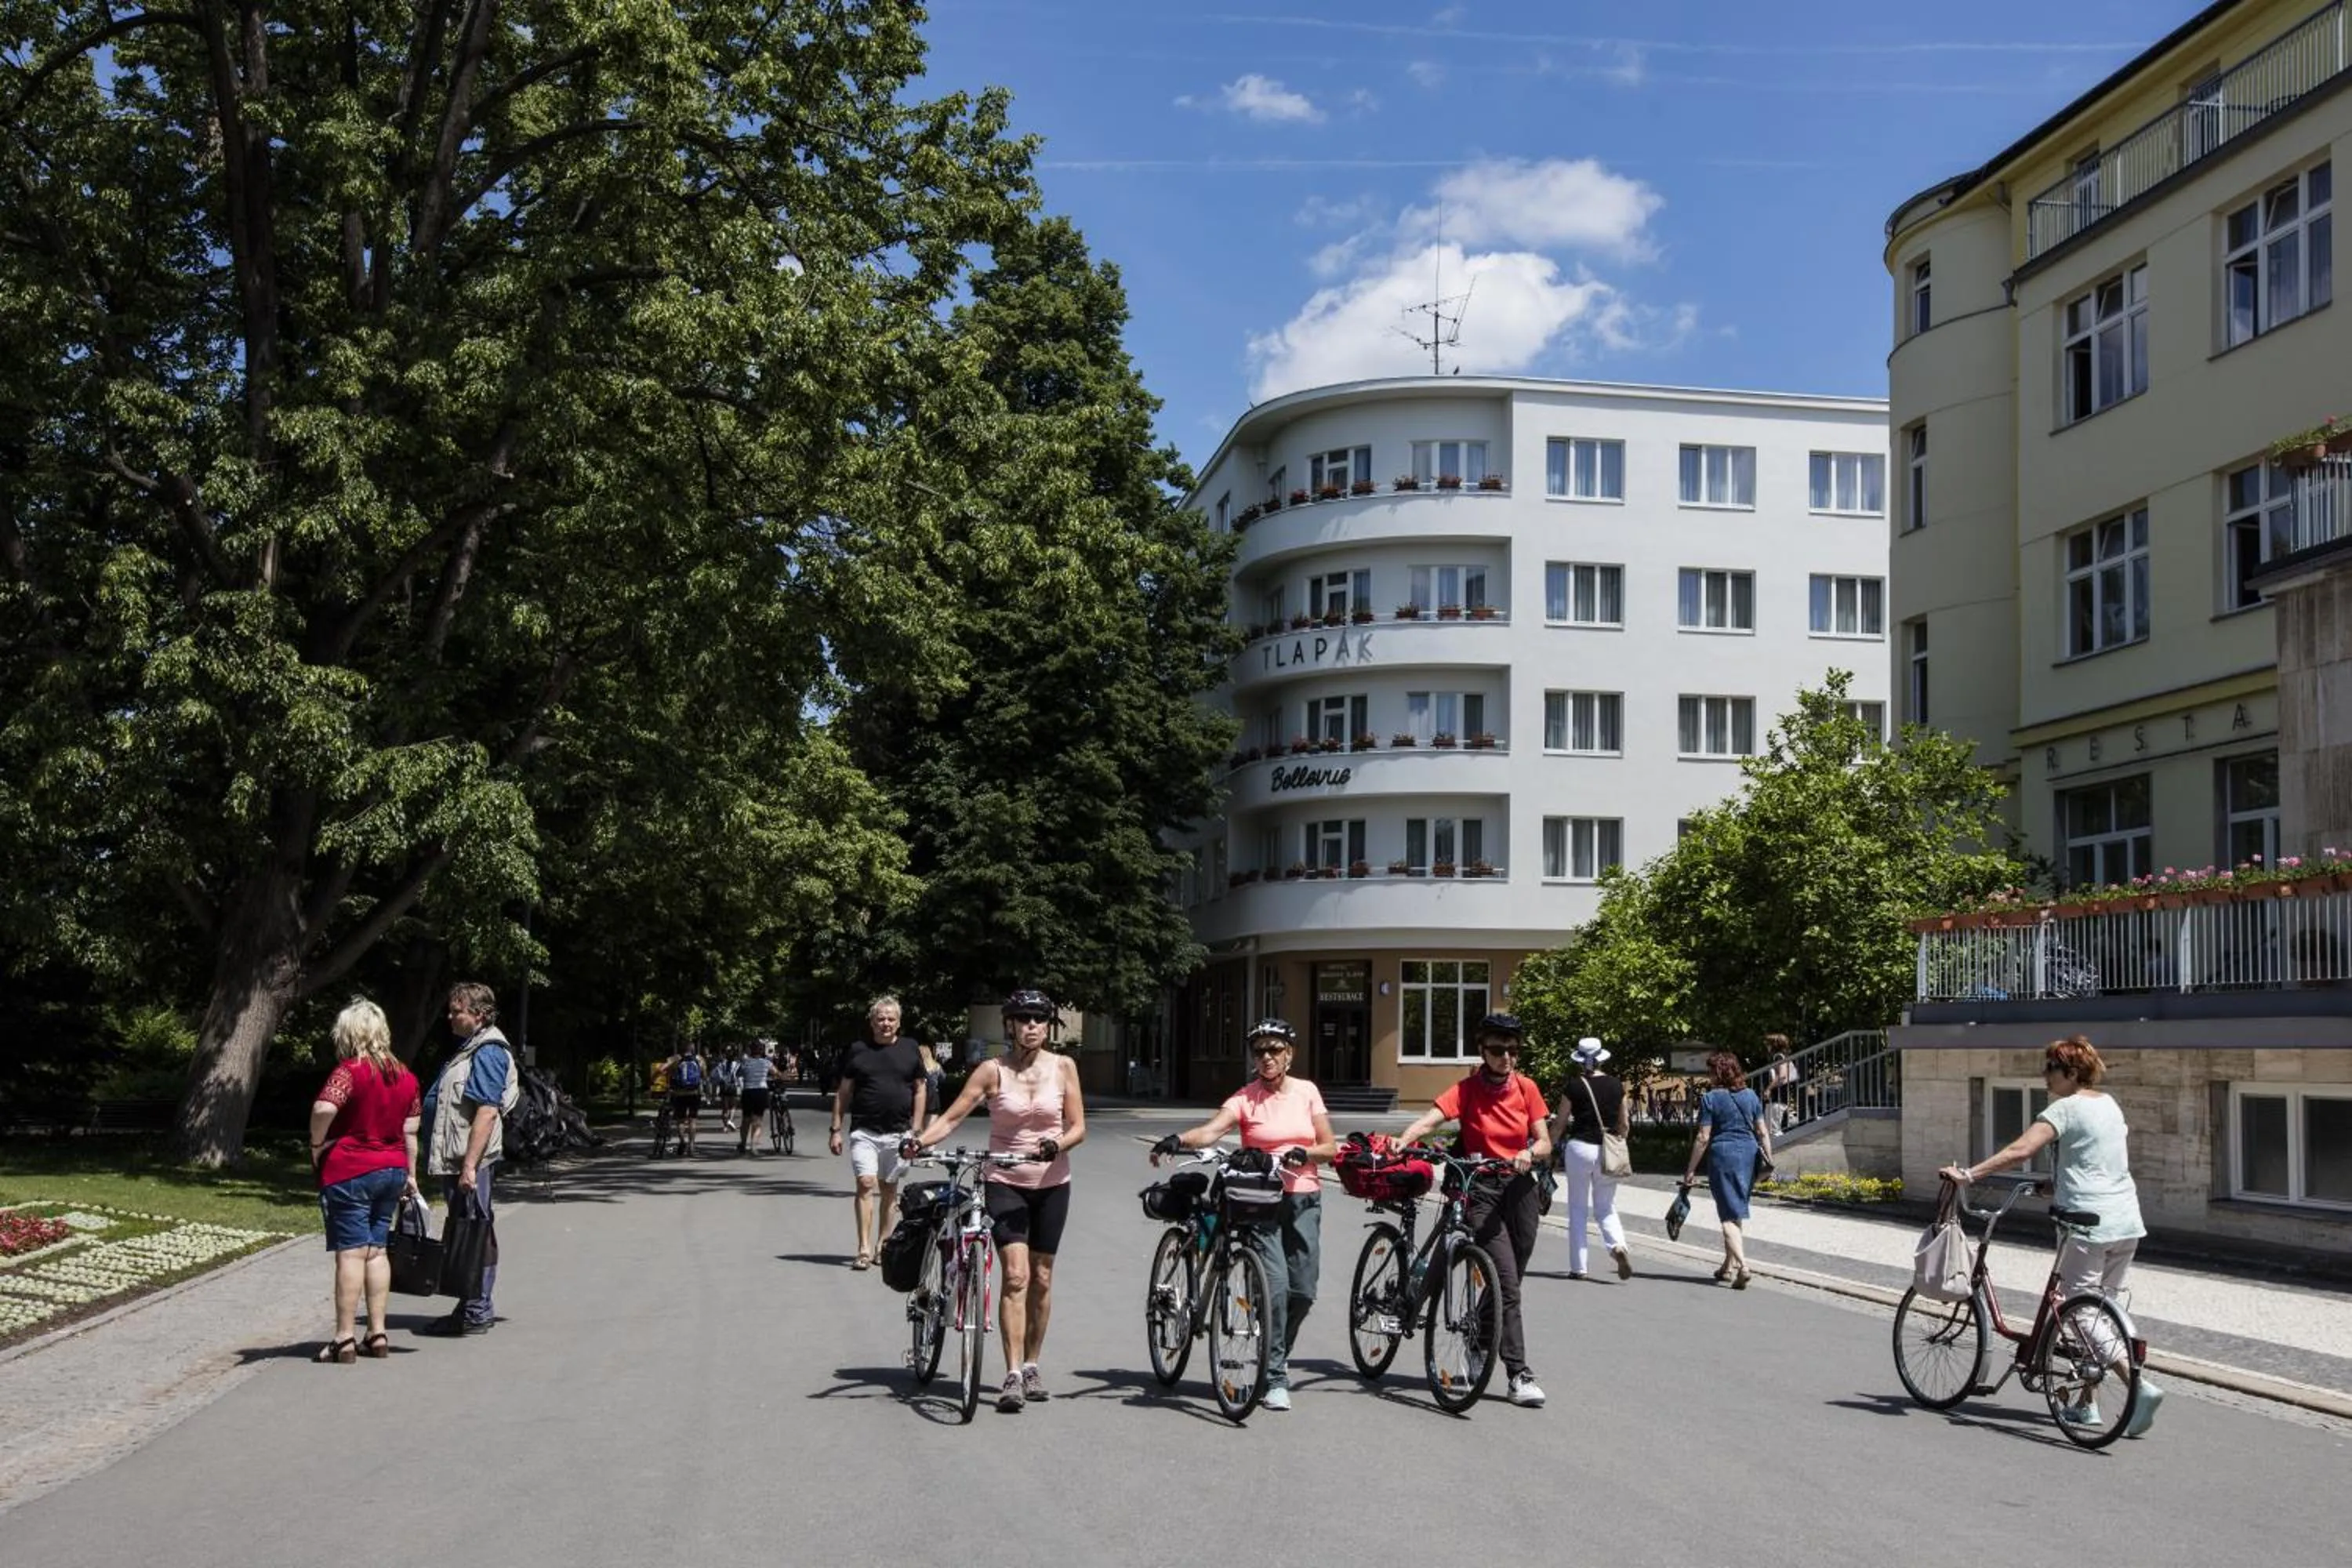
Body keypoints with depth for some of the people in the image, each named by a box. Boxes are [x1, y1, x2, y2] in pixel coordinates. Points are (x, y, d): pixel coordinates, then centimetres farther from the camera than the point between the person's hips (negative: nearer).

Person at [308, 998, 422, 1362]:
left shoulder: (350, 1071, -12)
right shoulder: (405, 1076, 8)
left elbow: (324, 1108, -29)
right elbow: (410, 1131, 11)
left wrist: (317, 1143, -13)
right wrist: (410, 1174, 17)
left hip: (349, 1172, -6)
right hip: (392, 1170, 6)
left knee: (351, 1253, -4)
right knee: (377, 1250, 12)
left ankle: (345, 1340, -2)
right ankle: (377, 1335, 13)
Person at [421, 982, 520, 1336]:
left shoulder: (488, 1053, -15)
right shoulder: (469, 1049, 17)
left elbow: (487, 1112, -22)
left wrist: (470, 1165, -25)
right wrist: (464, 1163, 20)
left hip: (471, 1161, -10)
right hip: (458, 1159, 10)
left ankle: (475, 1313, 0)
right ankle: (474, 1308, 23)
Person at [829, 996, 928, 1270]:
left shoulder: (910, 1050, 6)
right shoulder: (857, 1051, 4)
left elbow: (919, 1090, 10)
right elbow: (843, 1092, 8)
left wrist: (916, 1129, 4)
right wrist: (836, 1129, 4)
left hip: (898, 1132, 1)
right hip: (864, 1131, -1)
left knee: (889, 1189, 9)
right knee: (865, 1184, -12)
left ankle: (882, 1245, 19)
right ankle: (864, 1249, -12)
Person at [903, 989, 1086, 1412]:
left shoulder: (1063, 1067, 0)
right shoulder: (993, 1071, -5)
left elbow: (1078, 1126, -1)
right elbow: (952, 1117, -10)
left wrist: (1055, 1146, -21)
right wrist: (918, 1142, -26)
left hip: (1051, 1183, 2)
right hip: (1005, 1182, -2)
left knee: (1041, 1279, 9)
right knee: (1016, 1274, -14)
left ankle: (1031, 1366, 25)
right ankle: (1012, 1376, -15)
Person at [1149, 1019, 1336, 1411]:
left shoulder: (1307, 1092, 6)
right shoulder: (1245, 1098, -3)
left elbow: (1331, 1147, 6)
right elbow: (1212, 1130, -21)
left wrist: (1304, 1153, -15)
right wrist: (1178, 1140, -40)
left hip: (1304, 1201, 3)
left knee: (1303, 1290, 2)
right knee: (1275, 1286, -14)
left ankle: (1277, 1357, 29)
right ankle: (1276, 1379, -6)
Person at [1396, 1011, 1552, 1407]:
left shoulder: (1526, 1088, 3)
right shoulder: (1467, 1090, -8)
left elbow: (1544, 1143, 1)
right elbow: (1430, 1119, -24)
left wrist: (1529, 1155, -23)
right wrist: (1401, 1141, -44)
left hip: (1520, 1189, 4)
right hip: (1481, 1191, -4)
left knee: (1510, 1286, 11)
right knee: (1507, 1285, -13)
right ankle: (1520, 1375, -14)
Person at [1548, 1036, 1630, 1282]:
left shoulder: (1574, 1086, -6)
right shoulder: (1616, 1086, 4)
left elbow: (1559, 1123, -1)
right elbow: (1623, 1125, 11)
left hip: (1580, 1148, -3)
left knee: (1578, 1208, 8)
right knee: (1606, 1208, 13)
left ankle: (1578, 1267, 8)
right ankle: (1618, 1246, -15)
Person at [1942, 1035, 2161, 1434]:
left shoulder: (2066, 1108, -9)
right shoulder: (2110, 1104, 15)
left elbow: (2020, 1151, -22)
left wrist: (1968, 1174, -24)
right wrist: (2060, 1184, 36)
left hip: (2088, 1224, -8)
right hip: (2127, 1224, 8)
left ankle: (2142, 1385, -20)